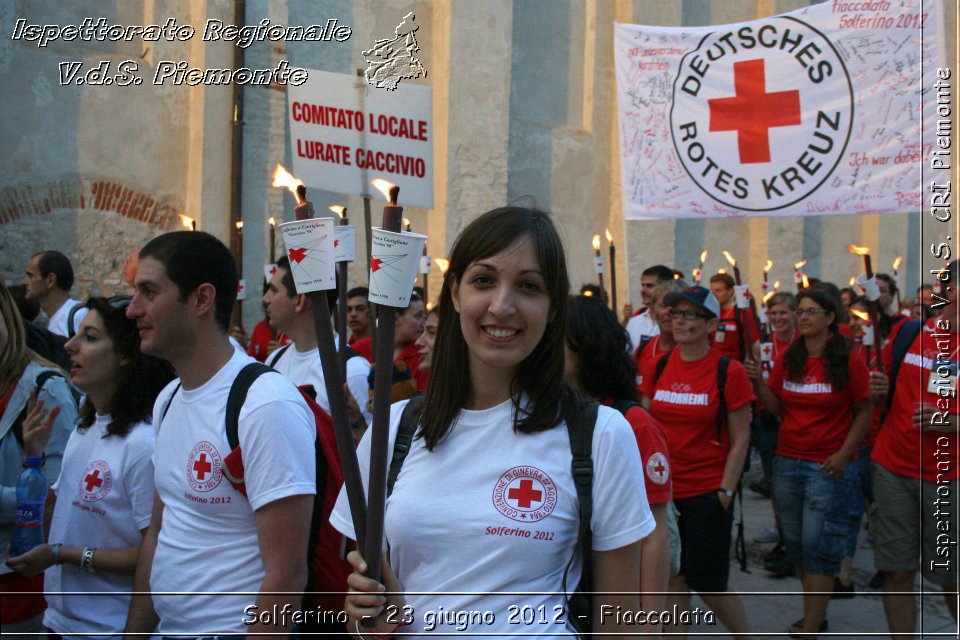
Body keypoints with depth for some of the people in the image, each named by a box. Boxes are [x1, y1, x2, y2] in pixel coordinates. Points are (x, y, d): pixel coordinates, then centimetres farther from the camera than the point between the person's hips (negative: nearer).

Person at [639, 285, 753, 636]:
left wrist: (725, 492, -11)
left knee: (709, 585, 4)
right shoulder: (656, 368, 3)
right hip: (662, 491, 4)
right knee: (671, 580, 11)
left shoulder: (728, 371, -9)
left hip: (707, 494, -4)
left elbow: (740, 440, -7)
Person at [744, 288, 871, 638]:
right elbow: (777, 408, 8)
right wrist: (759, 383, -10)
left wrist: (844, 454, -13)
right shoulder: (787, 359, 5)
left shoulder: (849, 359, -7)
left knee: (818, 546, -3)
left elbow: (864, 412, -4)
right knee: (796, 542, 11)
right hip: (787, 461, 5)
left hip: (829, 465, -5)